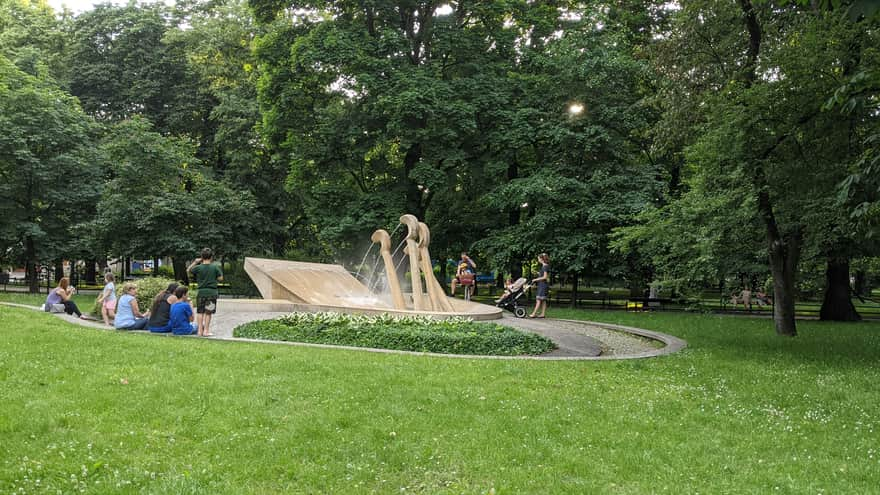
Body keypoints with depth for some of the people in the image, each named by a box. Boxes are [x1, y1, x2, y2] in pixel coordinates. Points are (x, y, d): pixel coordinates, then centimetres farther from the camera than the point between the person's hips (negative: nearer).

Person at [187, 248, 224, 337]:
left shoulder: (198, 267, -3)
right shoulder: (215, 267, -5)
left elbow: (188, 270, 13)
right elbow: (220, 278, 0)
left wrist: (195, 262, 16)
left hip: (201, 292, 1)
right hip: (212, 292, -1)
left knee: (200, 312, 10)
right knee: (208, 312, 3)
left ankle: (200, 330, 12)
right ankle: (206, 331, 3)